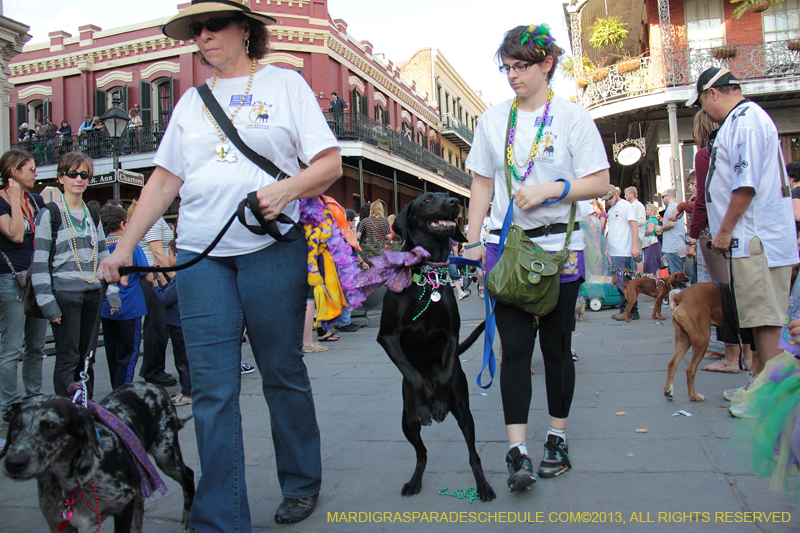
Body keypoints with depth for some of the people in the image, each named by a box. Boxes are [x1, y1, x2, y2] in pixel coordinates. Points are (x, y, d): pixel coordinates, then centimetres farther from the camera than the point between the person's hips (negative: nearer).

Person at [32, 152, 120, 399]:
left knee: (87, 356, 9)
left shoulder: (93, 215, 15)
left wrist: (112, 291, 11)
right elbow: (39, 262, -6)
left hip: (93, 293, 5)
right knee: (68, 357, -4)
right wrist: (47, 301, -13)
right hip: (65, 293, -5)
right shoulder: (49, 214, -2)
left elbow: (103, 255, 18)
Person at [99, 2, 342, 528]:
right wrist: (125, 245, 8)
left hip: (272, 247, -3)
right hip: (201, 253, 3)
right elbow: (165, 179, 16)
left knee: (283, 372, 6)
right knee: (213, 387, -1)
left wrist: (288, 188, -17)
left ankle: (302, 484, 26)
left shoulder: (286, 83, 9)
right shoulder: (192, 100, 19)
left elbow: (330, 163, 2)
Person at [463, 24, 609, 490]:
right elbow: (482, 184, 12)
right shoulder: (493, 120, 11)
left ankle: (558, 439, 21)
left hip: (560, 247, -1)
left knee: (556, 345, 6)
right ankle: (517, 450, -3)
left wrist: (549, 190, -16)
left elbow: (600, 182, -2)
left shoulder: (572, 116, 2)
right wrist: (473, 240, 5)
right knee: (515, 346, -5)